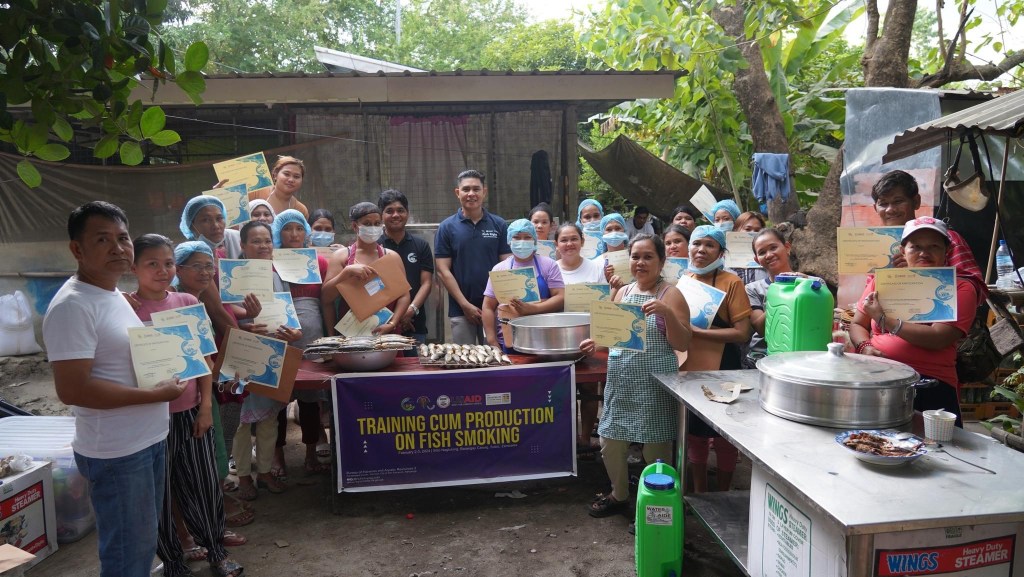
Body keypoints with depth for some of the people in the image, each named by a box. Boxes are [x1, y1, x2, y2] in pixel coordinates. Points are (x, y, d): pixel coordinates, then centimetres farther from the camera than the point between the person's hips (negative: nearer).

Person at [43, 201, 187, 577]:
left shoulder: (116, 295, 10)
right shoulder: (72, 305, -20)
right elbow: (72, 389, -26)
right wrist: (155, 394, -22)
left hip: (150, 439, 9)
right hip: (116, 453, -9)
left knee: (144, 543, 22)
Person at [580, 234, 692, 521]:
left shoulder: (670, 294, -6)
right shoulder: (623, 292, 10)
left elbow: (682, 344, -10)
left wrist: (667, 312, -24)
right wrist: (597, 342, -1)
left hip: (654, 383, -6)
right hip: (620, 381, 6)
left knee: (655, 448, 4)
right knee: (610, 443, 12)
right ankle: (619, 495, 35)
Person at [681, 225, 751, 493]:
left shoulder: (731, 282, -10)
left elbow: (742, 333, -15)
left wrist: (697, 331, -21)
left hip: (721, 371, -5)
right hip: (688, 369, 5)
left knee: (723, 438, 9)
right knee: (694, 434, 16)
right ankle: (699, 494, 34)